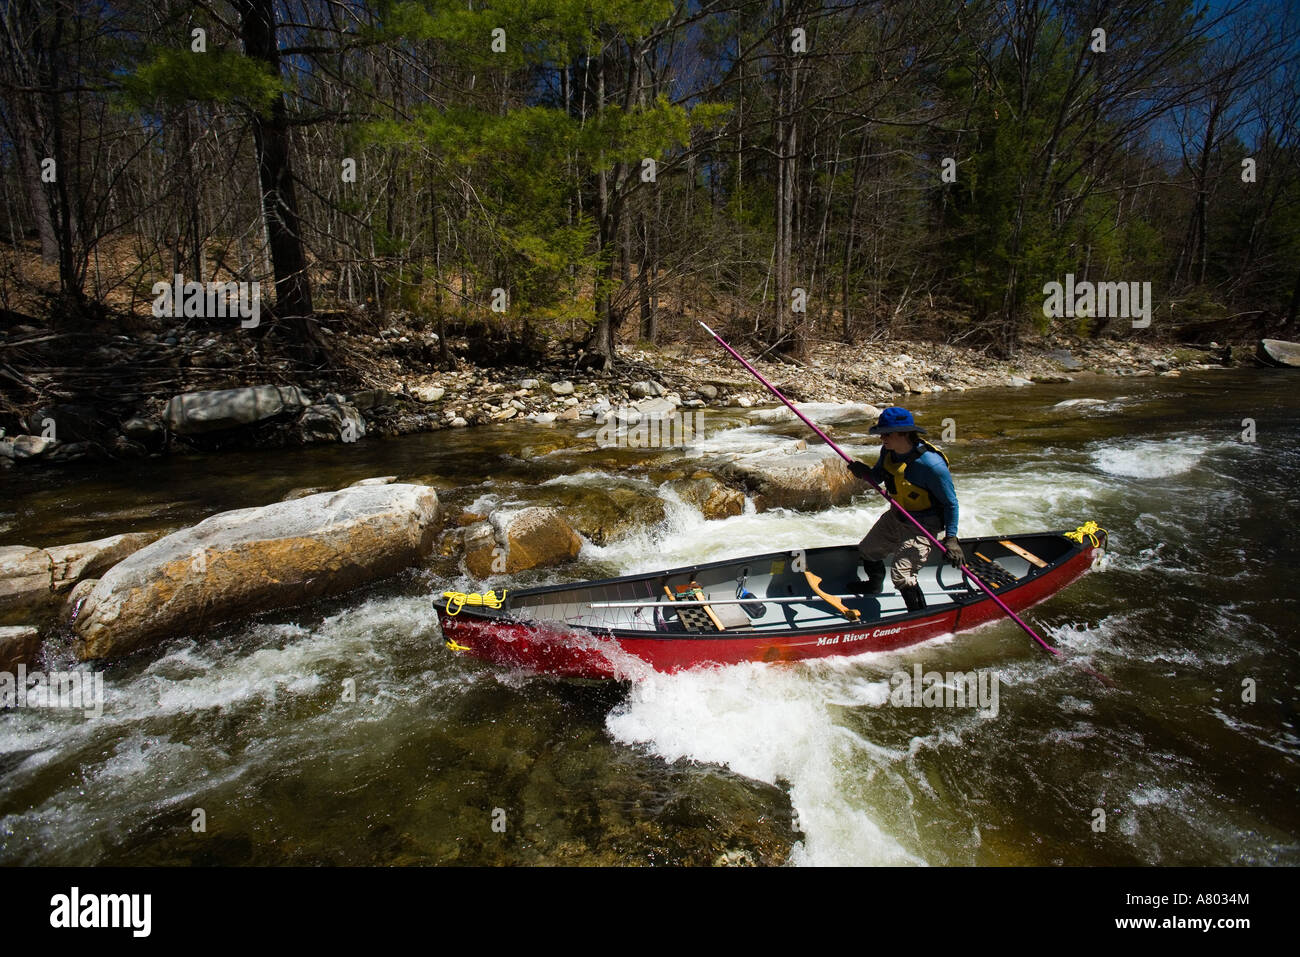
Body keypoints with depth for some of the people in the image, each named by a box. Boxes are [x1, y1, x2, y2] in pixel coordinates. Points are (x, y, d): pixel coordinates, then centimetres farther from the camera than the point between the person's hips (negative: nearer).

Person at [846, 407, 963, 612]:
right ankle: (874, 587, 53)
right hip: (896, 517, 8)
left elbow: (950, 503, -21)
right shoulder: (889, 451, -9)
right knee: (867, 551, 23)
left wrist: (951, 538, -25)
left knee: (902, 576, -17)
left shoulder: (931, 464, -31)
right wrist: (864, 472, -17)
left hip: (922, 527, -8)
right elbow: (877, 477, 7)